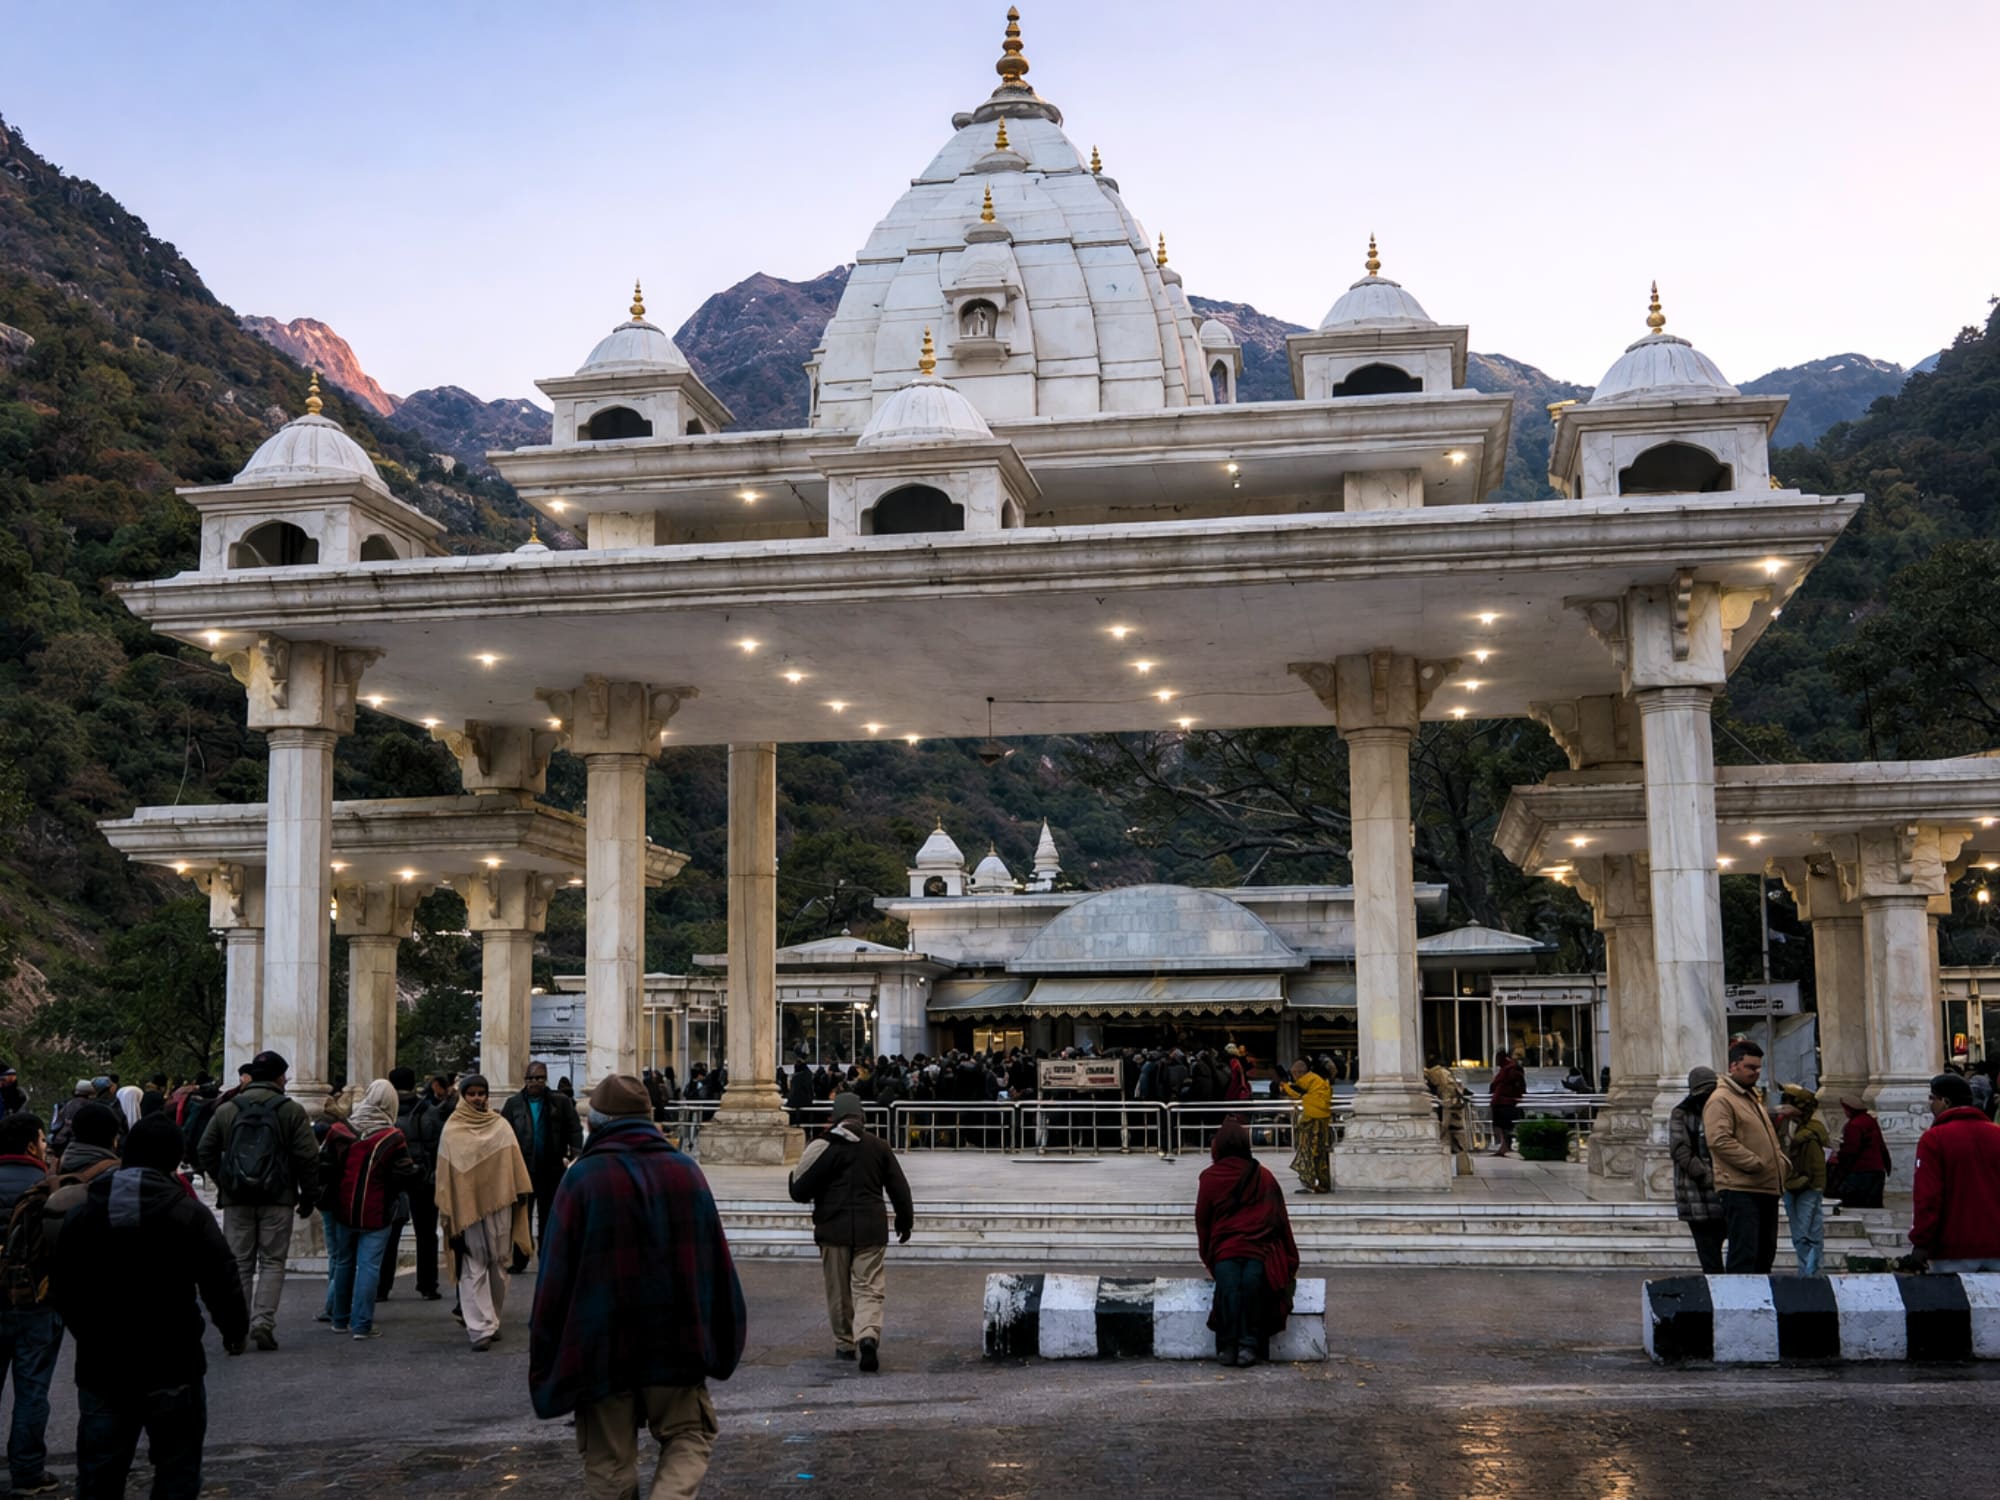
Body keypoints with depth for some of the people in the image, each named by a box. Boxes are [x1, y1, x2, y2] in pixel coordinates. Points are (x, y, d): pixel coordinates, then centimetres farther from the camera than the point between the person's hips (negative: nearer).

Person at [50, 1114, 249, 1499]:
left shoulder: (83, 1213, 1)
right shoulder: (189, 1214, -10)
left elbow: (62, 1288, 8)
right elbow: (222, 1282, -10)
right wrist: (236, 1331, 8)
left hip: (101, 1369, 3)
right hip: (172, 1367, -3)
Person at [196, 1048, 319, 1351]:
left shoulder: (226, 1110, 7)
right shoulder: (291, 1110, -2)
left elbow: (206, 1152, 7)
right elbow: (308, 1157, -5)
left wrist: (223, 1184, 14)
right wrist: (309, 1197, 3)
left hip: (236, 1200, 2)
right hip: (277, 1200, -2)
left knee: (239, 1264, 9)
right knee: (272, 1262, 4)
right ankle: (263, 1320, -9)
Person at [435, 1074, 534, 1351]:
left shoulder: (500, 1126, 8)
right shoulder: (452, 1130, 2)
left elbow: (513, 1163, 6)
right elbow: (446, 1173, 2)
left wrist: (521, 1194, -2)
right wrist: (448, 1210, -1)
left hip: (499, 1206, 3)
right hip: (467, 1208, -3)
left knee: (499, 1266, 7)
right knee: (474, 1270, -5)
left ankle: (491, 1321, 18)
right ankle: (480, 1328, -10)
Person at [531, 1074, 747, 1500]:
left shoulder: (582, 1177, -8)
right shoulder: (687, 1171, 3)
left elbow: (556, 1274, -7)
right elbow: (717, 1262, 7)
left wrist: (546, 1361, 2)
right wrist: (720, 1343, 17)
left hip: (600, 1349, -2)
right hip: (676, 1345, 2)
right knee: (689, 1439, 14)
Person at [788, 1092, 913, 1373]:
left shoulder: (826, 1148, -6)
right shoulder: (879, 1147, 4)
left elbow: (800, 1192, -6)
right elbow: (899, 1188, 7)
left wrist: (798, 1184, 18)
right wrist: (905, 1221, 20)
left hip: (834, 1229, -1)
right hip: (871, 1229, 1)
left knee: (838, 1291, 13)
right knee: (869, 1289, 0)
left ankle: (844, 1344, 21)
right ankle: (868, 1335, -23)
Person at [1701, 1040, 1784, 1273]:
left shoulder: (1753, 1097, 22)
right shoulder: (1720, 1100, -10)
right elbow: (1719, 1141, -21)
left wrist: (1780, 1160, 12)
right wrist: (1755, 1163, -20)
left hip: (1766, 1188, 10)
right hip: (1740, 1188, -10)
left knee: (1766, 1252, 14)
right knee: (1744, 1254, -12)